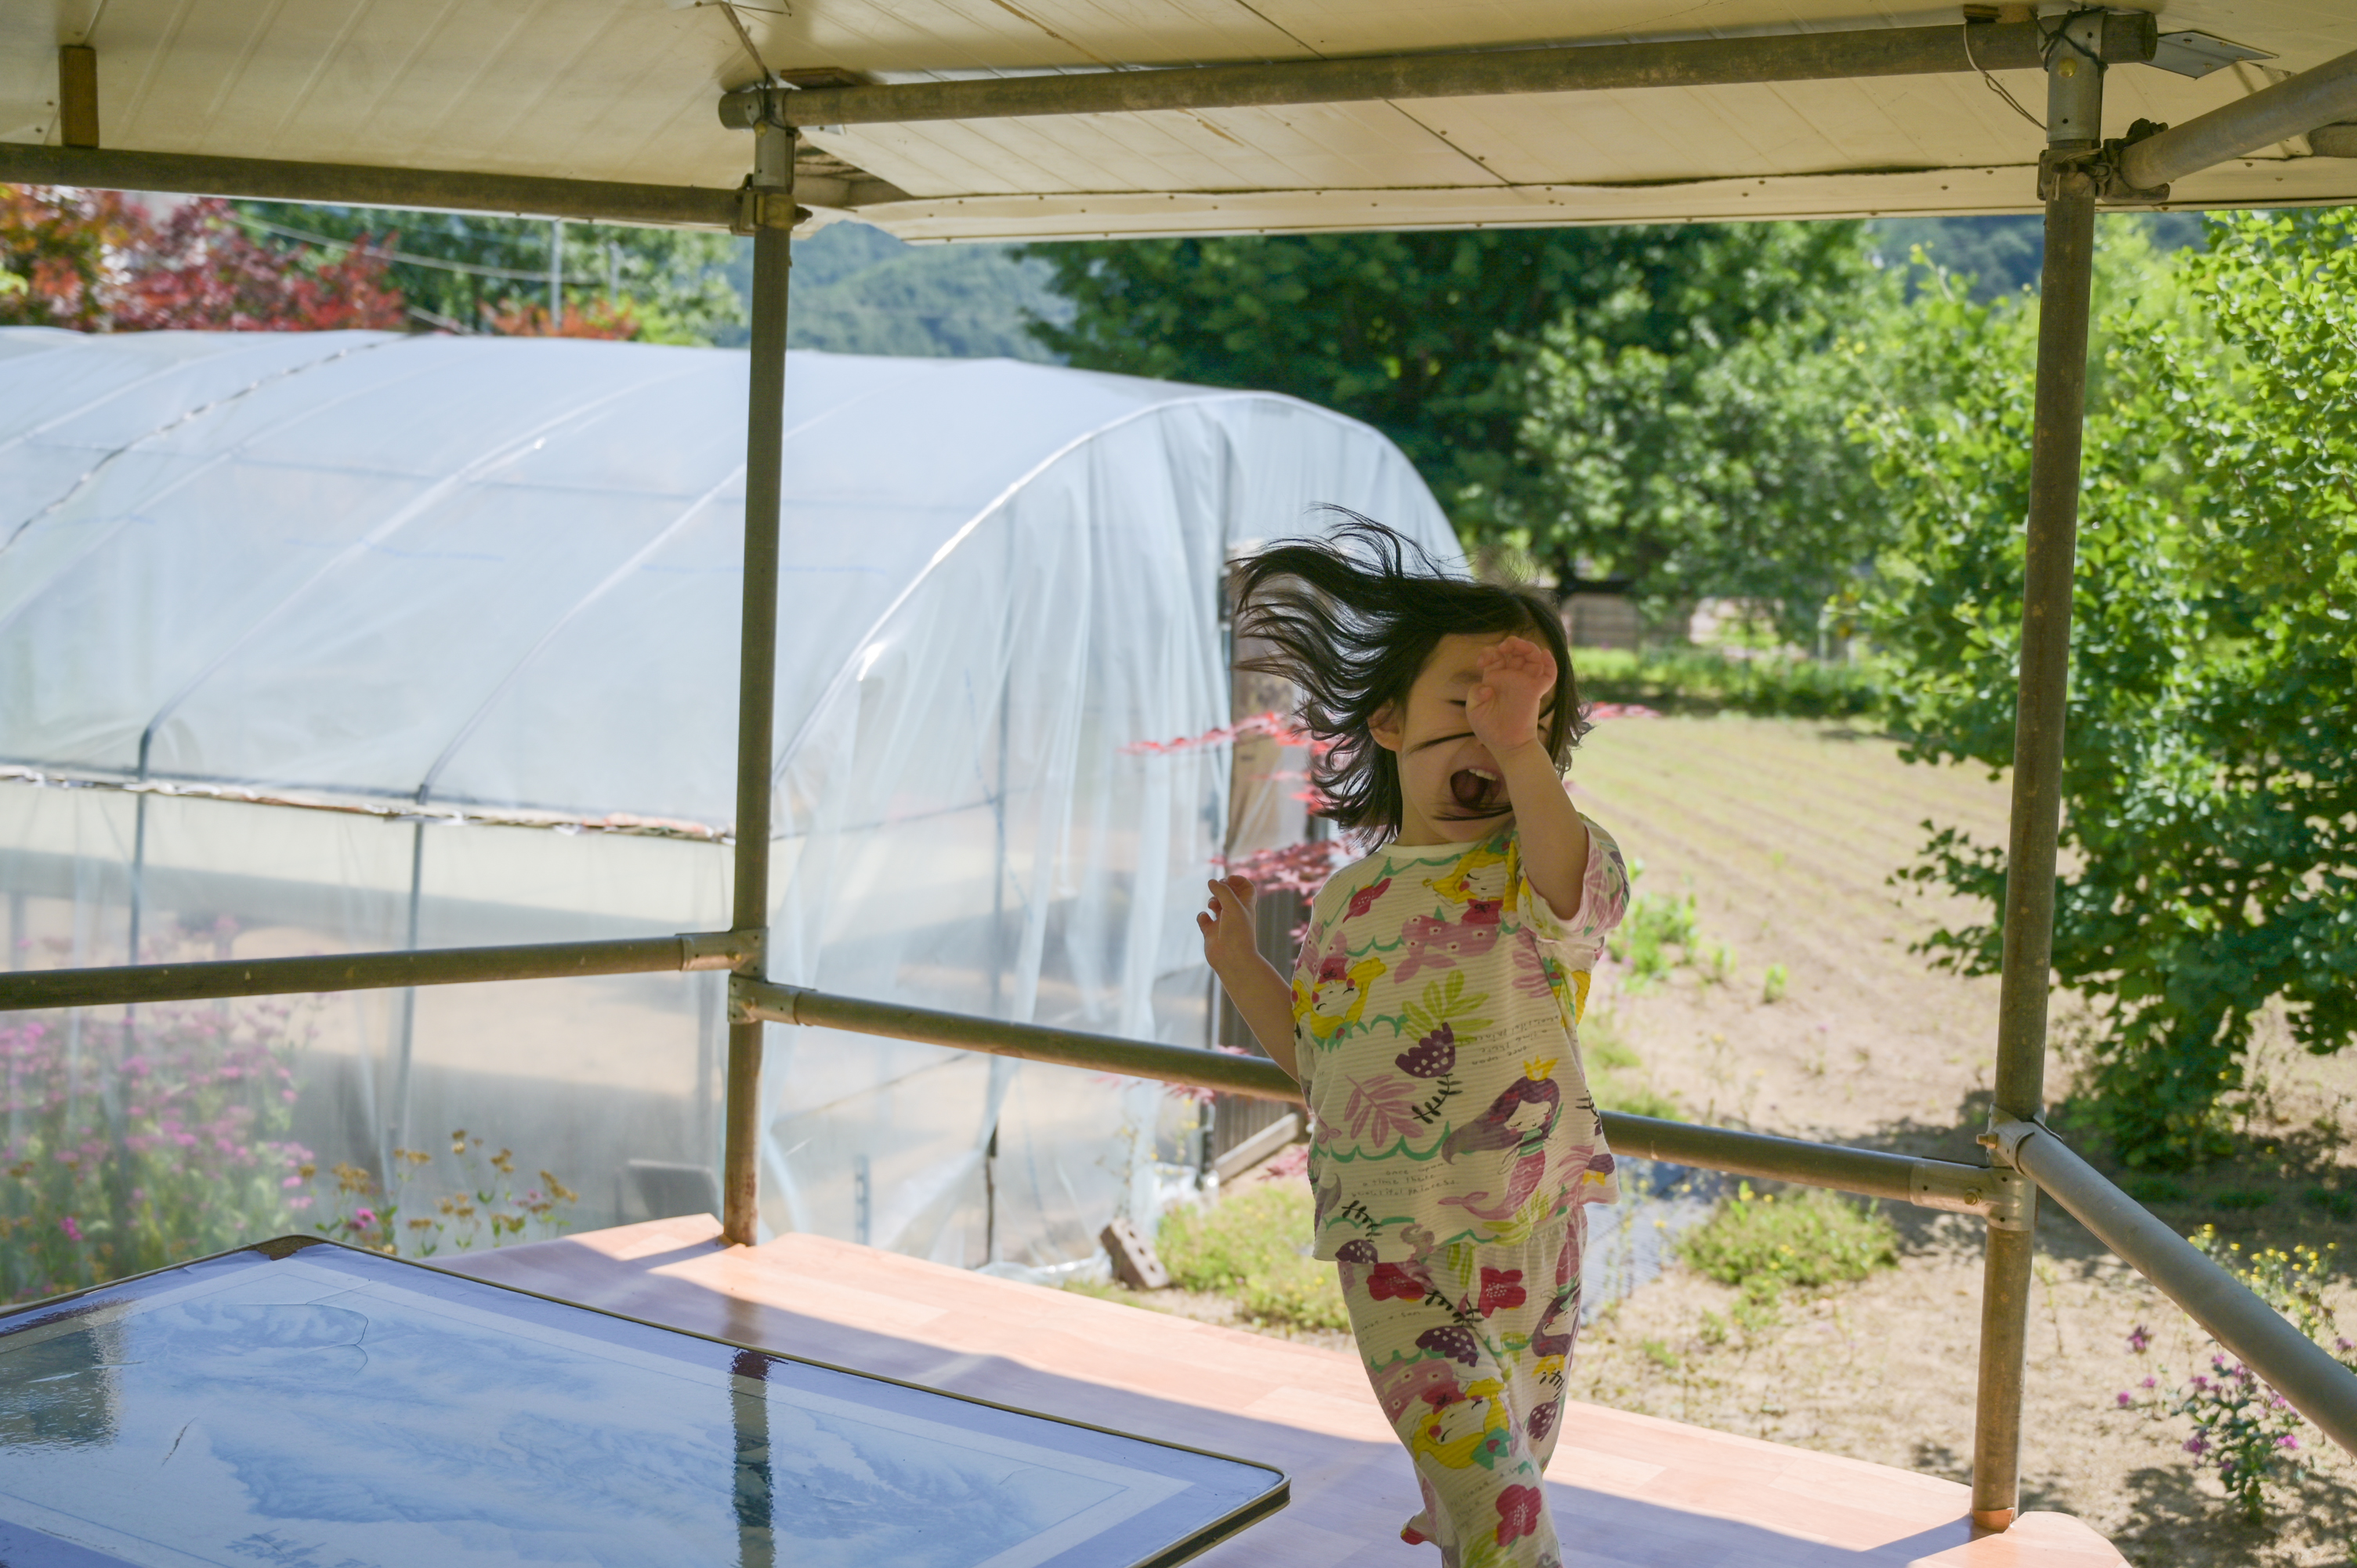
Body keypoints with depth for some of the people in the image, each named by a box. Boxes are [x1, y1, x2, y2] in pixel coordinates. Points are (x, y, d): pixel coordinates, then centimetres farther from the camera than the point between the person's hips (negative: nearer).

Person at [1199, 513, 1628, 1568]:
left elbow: (1574, 889, -37)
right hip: (1394, 1252, 1)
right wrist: (1243, 969, 3)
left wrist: (1523, 748, -54)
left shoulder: (1534, 868, -9)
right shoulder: (1347, 903, 3)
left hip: (1529, 1237, -1)